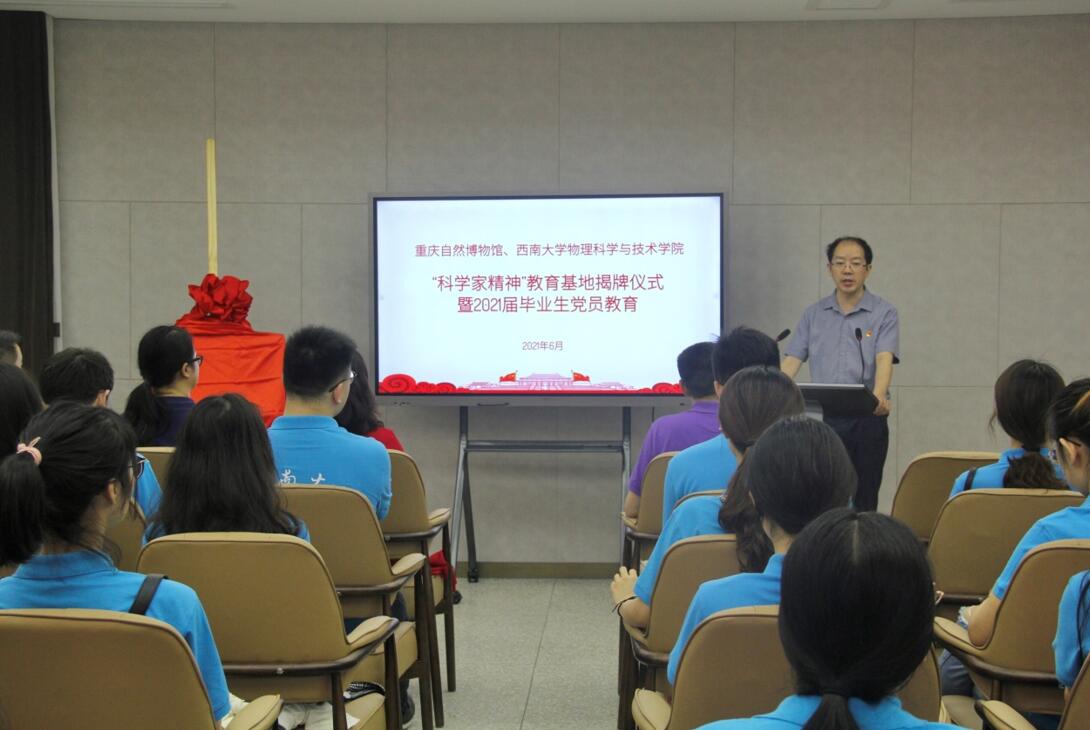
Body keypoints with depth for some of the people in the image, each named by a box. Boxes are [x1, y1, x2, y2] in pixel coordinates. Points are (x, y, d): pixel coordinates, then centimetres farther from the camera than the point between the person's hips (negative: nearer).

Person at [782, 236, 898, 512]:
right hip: (821, 417, 2)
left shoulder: (884, 313, 1)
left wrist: (878, 395, -34)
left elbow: (884, 358, -14)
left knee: (863, 499, 2)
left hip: (866, 419, -2)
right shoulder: (813, 314, 10)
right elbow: (792, 360, 3)